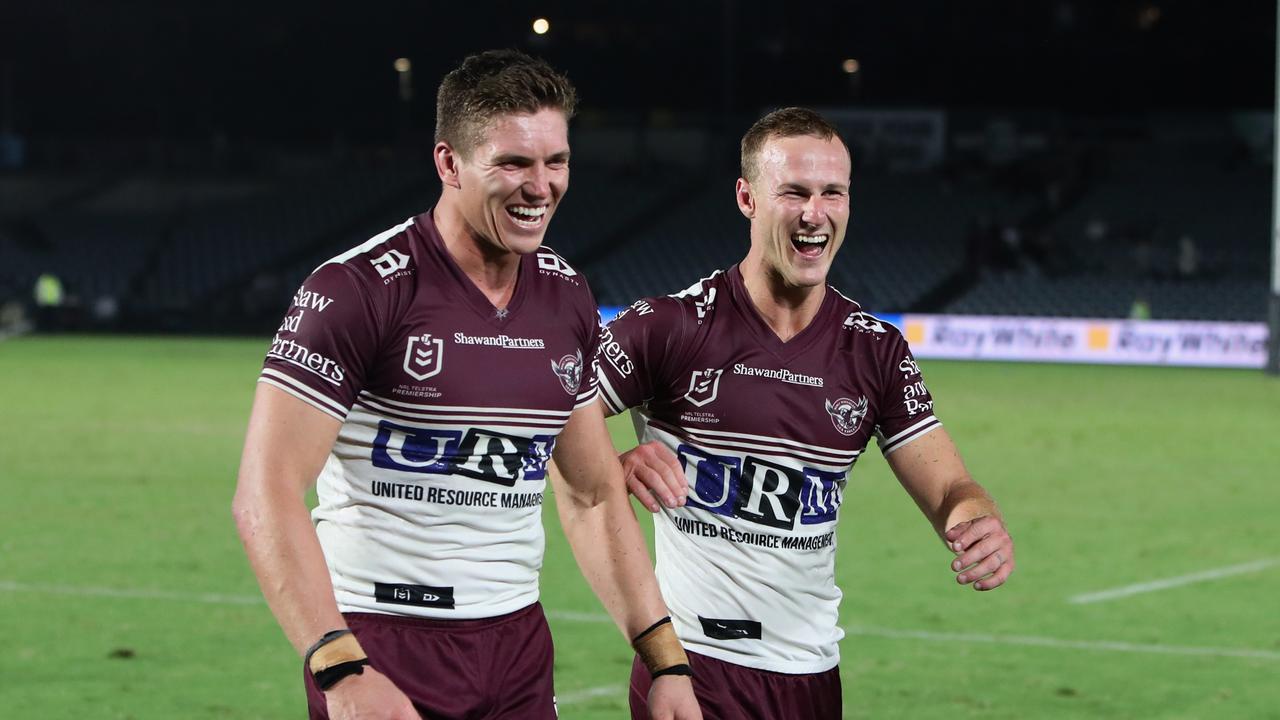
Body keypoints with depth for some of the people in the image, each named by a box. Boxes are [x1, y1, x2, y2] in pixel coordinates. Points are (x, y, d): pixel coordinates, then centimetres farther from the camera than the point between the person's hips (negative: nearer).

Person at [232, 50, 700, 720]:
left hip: (517, 648, 6)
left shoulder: (568, 299, 7)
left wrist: (665, 661, 8)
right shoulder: (358, 289, -14)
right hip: (380, 653, -6)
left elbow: (593, 498, 15)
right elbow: (265, 494, -20)